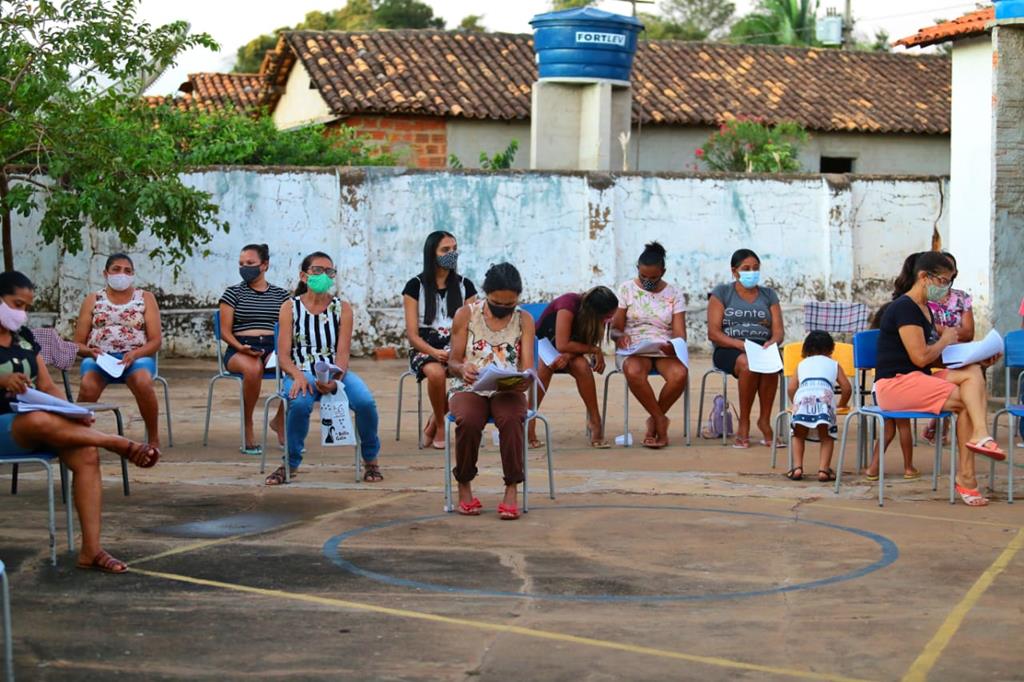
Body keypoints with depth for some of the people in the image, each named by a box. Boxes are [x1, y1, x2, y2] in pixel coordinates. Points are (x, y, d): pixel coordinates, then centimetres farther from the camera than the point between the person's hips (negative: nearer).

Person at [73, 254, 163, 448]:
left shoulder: (145, 298, 14)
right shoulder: (93, 300, 17)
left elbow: (155, 341, 6)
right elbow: (78, 344, 13)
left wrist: (134, 354, -14)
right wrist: (89, 351, -12)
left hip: (136, 357, -1)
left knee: (143, 382, -36)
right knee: (88, 386, -35)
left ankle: (154, 439, -21)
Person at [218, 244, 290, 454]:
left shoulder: (280, 295, 16)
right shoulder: (233, 293, 10)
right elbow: (225, 331, 4)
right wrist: (240, 347, -16)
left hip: (273, 348, 2)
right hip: (240, 350, -2)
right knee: (253, 369, -40)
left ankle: (280, 421, -5)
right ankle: (248, 428, -21)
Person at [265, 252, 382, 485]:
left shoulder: (342, 308, 6)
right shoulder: (290, 308, 3)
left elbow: (343, 352, -2)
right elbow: (283, 355, -3)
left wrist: (334, 379, -23)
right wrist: (298, 376, -24)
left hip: (335, 372, 1)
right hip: (301, 372, -1)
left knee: (365, 402, -28)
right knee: (300, 403, -36)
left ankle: (370, 460, 1)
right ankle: (290, 463, -11)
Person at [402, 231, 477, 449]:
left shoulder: (465, 286, 13)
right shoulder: (416, 286, 4)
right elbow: (412, 334, -1)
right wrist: (435, 352, -20)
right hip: (425, 348, -2)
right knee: (436, 372, -39)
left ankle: (433, 423, -13)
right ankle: (440, 427, -12)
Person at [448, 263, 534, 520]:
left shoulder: (524, 319, 5)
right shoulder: (466, 314, 2)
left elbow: (527, 366, -2)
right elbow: (453, 361, 3)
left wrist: (524, 380, -27)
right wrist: (462, 369, -22)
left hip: (507, 390, 0)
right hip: (469, 388, 0)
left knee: (511, 419, -36)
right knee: (468, 421, -35)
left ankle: (512, 490, -25)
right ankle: (464, 486, -13)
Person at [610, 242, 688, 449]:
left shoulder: (674, 295, 9)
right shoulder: (627, 289, 8)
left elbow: (680, 333, 2)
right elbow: (616, 327, 5)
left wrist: (675, 346, -23)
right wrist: (619, 336, -20)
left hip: (665, 351, 1)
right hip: (634, 350, -1)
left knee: (680, 374, -35)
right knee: (633, 372, -39)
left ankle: (653, 421, -10)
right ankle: (661, 420, -19)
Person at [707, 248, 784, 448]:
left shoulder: (769, 295, 18)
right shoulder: (722, 293, 8)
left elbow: (779, 331, 9)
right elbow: (713, 333, -2)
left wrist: (771, 342, -17)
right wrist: (741, 344, -19)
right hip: (729, 351, -2)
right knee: (749, 364, -37)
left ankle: (765, 420, -24)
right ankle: (744, 423, -26)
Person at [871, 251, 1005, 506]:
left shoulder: (925, 310, 19)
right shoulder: (905, 308, -12)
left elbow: (933, 360, 19)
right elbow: (921, 357, -19)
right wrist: (946, 340, -1)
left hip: (917, 381, 9)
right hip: (894, 384, -9)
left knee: (972, 373, -14)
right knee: (968, 400, -19)